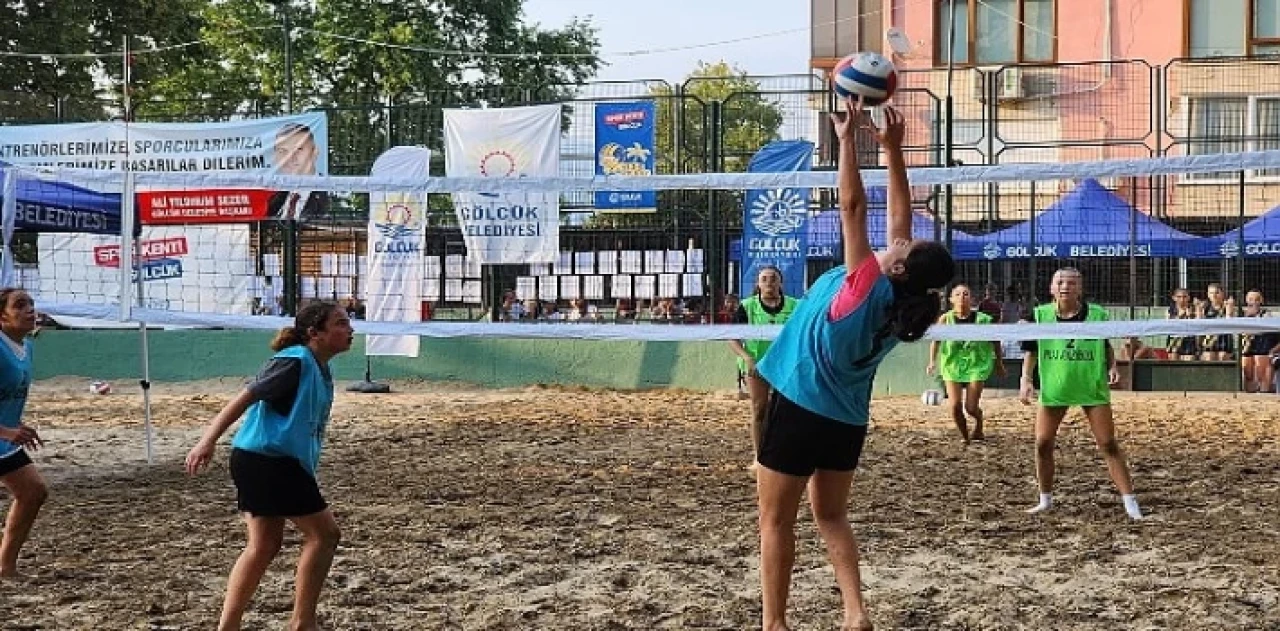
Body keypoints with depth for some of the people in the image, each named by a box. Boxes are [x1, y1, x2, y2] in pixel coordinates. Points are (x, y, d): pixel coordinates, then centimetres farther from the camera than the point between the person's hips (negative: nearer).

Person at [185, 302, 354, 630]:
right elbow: (246, 397, -19)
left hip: (281, 463, 10)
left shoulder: (321, 370, 12)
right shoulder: (295, 361, -15)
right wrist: (208, 441, -26)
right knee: (323, 532, -3)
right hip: (266, 459, -10)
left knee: (264, 545, 13)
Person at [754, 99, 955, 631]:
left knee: (776, 519, 5)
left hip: (799, 408, -7)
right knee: (831, 516, 19)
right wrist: (891, 148, 3)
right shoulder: (907, 298, -4)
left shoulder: (866, 286, -22)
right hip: (846, 418, 7)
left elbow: (852, 206, -23)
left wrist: (848, 139, -17)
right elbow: (899, 215, 3)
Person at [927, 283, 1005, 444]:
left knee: (971, 407, -4)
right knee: (955, 407, -5)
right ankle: (964, 437, 19)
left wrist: (999, 363, 10)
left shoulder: (982, 319, -8)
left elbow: (995, 341, 4)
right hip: (952, 366, 1)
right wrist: (932, 362, -10)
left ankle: (979, 425, 33)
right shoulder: (945, 319, -7)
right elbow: (935, 340, -1)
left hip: (977, 366, -1)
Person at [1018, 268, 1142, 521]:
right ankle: (1046, 499, 20)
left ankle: (1130, 502, 0)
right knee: (1042, 443, 1)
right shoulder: (1040, 315, -2)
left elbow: (1106, 346, 11)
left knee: (1108, 444, -3)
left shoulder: (1097, 315, -4)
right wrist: (1026, 379, -5)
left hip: (1093, 387, -1)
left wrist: (1112, 366, -5)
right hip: (1053, 388, 1)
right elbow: (1031, 350, 5)